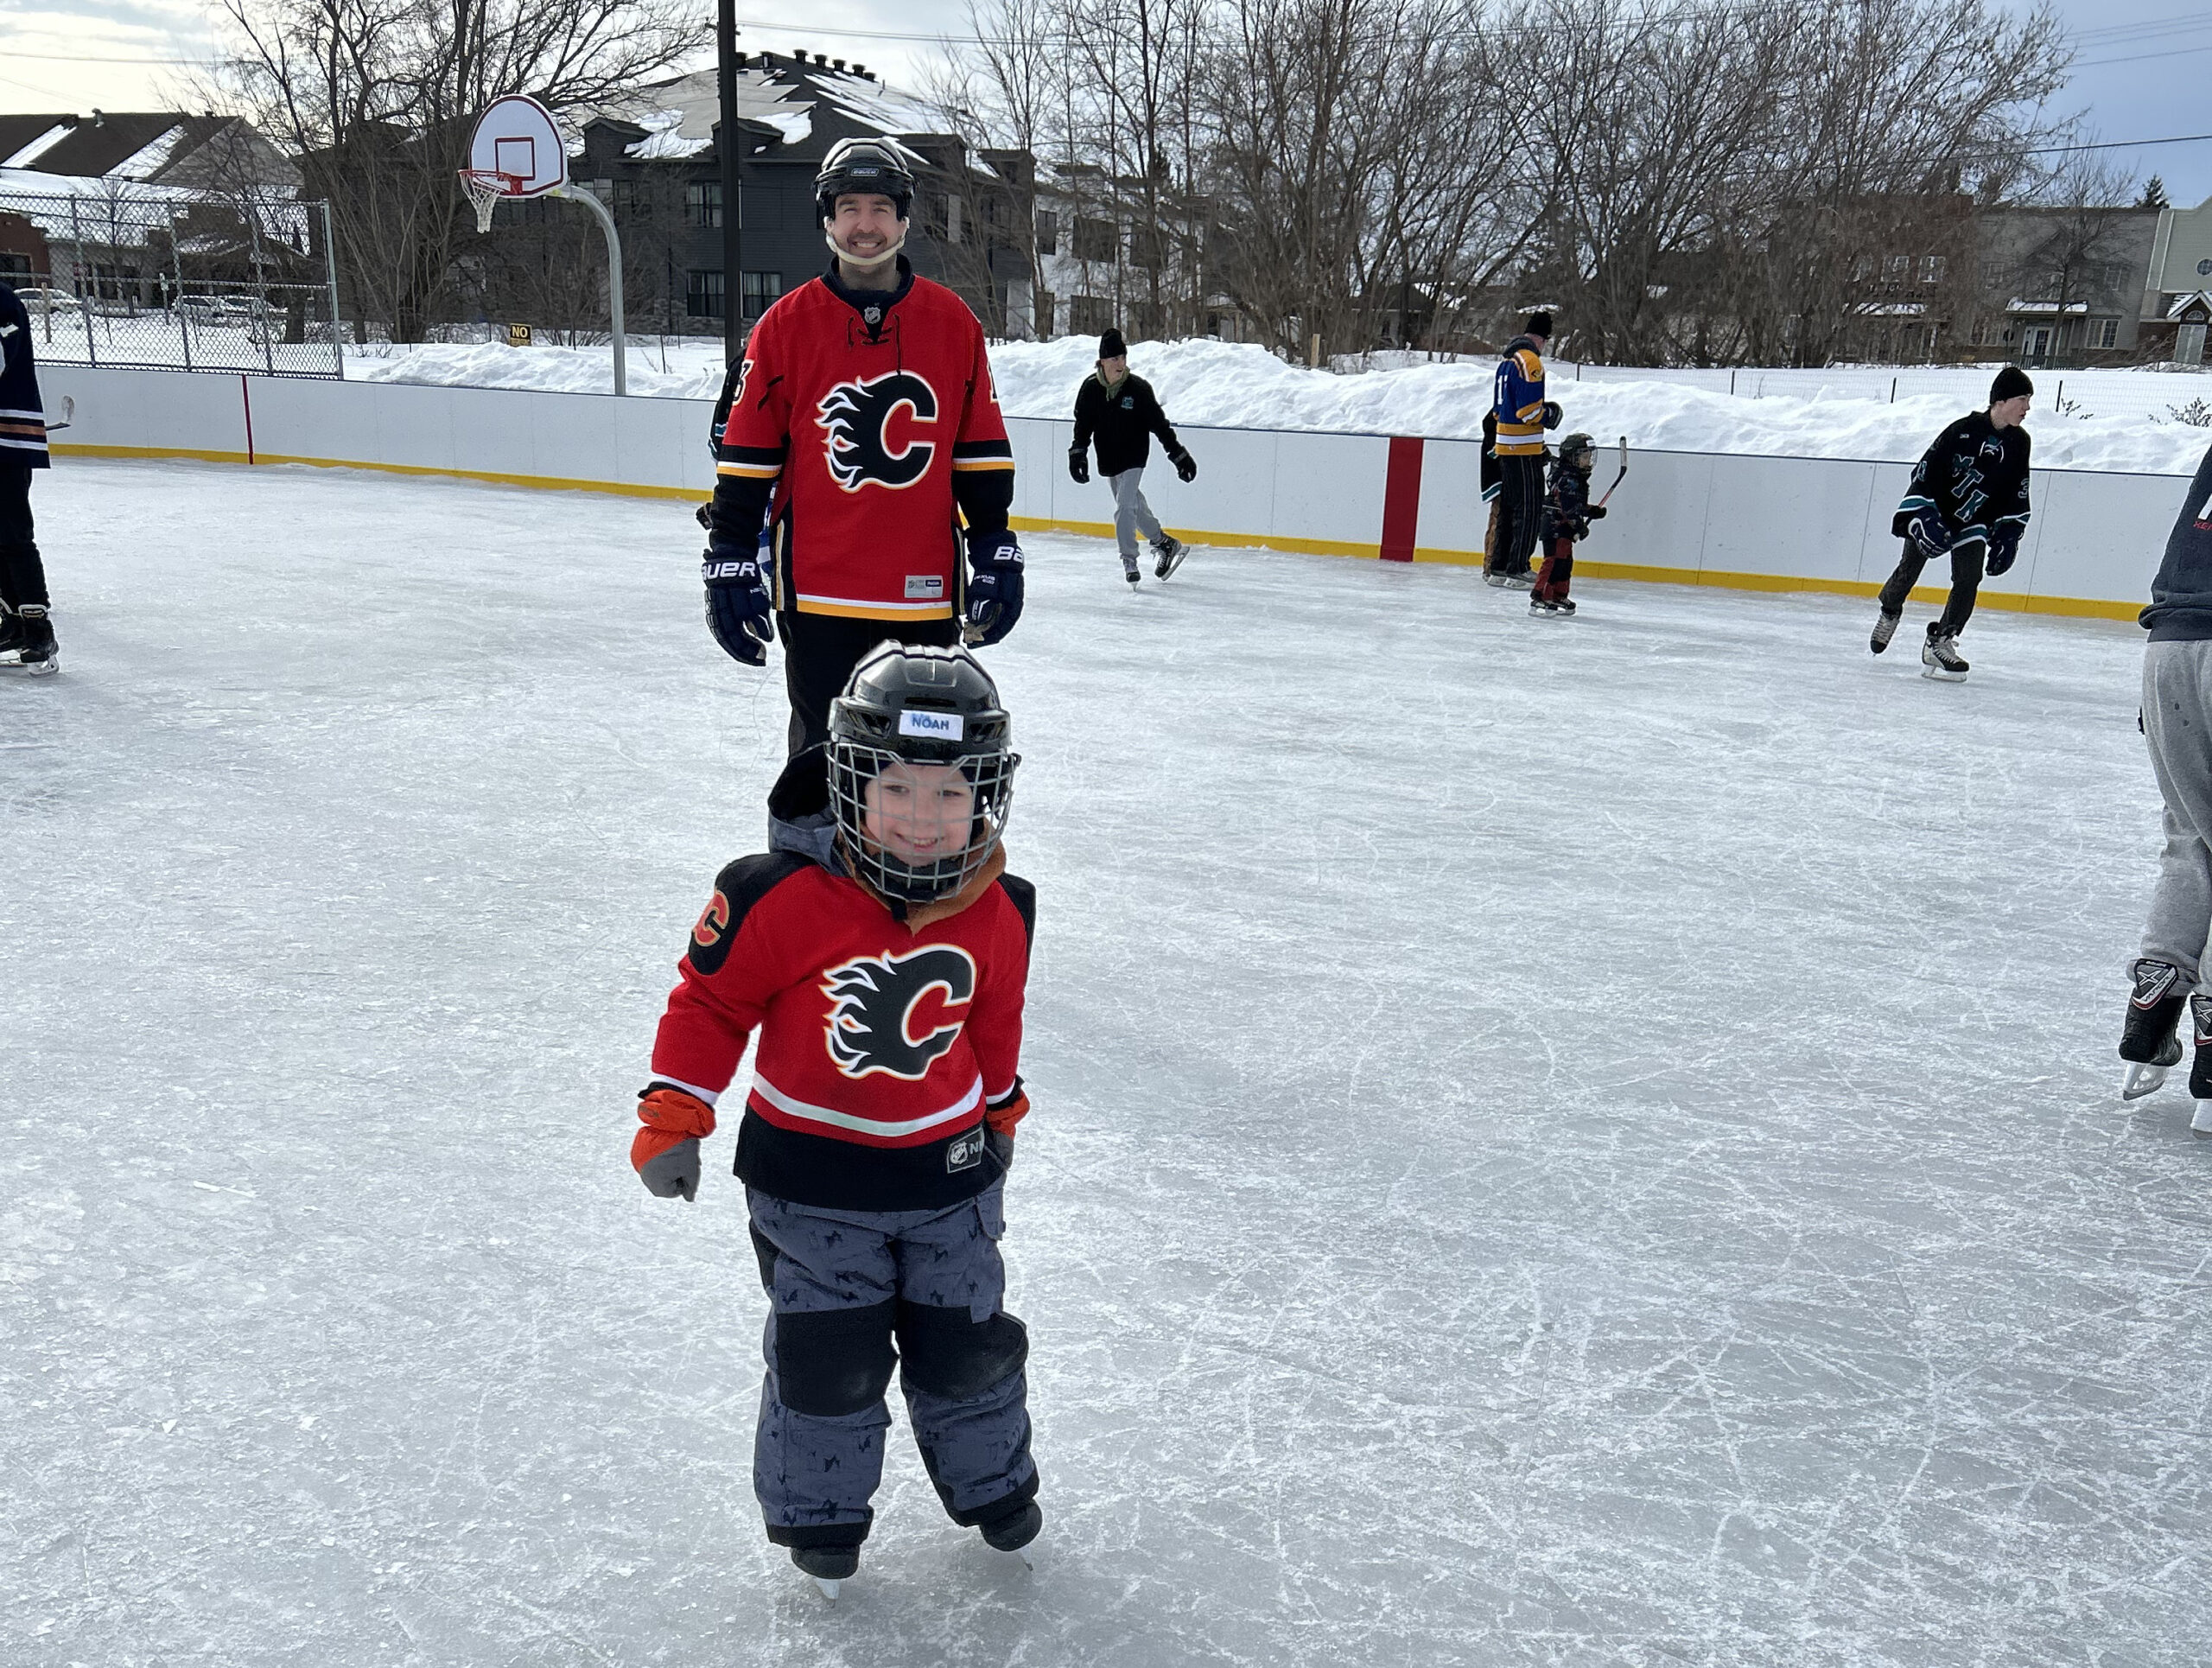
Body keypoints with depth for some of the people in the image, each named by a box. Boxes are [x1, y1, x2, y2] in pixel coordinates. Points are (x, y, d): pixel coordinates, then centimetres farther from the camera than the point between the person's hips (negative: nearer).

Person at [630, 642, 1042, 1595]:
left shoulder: (999, 910, -9)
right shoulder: (782, 898, -23)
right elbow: (712, 998, -10)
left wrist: (999, 1112, 21)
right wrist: (673, 1115, -9)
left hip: (948, 1168, 3)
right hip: (812, 1173, -3)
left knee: (968, 1342, 15)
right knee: (827, 1360, 6)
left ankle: (990, 1483, 42)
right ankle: (818, 1514, 32)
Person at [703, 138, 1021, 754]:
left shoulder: (953, 323, 5)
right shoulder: (785, 326, 0)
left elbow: (982, 454, 8)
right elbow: (746, 460, 1)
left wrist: (996, 554, 5)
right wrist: (730, 562, -3)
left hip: (926, 595, 2)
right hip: (818, 595, -1)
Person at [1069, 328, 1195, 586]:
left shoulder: (1139, 388, -14)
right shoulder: (1090, 388, -7)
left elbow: (1159, 424, -9)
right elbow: (1083, 423, 2)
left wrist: (1178, 454, -9)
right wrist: (1078, 453, -10)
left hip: (1133, 457, -4)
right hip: (1108, 460, 4)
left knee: (1125, 507, -15)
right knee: (1135, 504, 13)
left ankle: (1129, 561, -7)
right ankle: (1165, 543, 31)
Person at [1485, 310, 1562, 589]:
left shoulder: (1507, 360, 16)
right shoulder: (1530, 362, -14)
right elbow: (1529, 410, -20)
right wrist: (1549, 414, -3)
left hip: (1505, 445, 9)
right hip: (1524, 449, -9)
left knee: (1509, 507, 14)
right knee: (1530, 509, -5)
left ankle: (1498, 568, 16)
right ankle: (1517, 570, -6)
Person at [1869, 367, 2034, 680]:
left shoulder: (2019, 442, -4)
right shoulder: (1963, 431, -20)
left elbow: (2017, 494, 6)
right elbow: (1925, 472, -18)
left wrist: (2008, 536, 1)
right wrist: (1924, 519, -25)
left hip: (1974, 521, 4)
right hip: (1932, 511, -4)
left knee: (1969, 580, -9)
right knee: (1909, 570, -1)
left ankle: (1940, 642, -2)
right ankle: (1889, 611, 30)